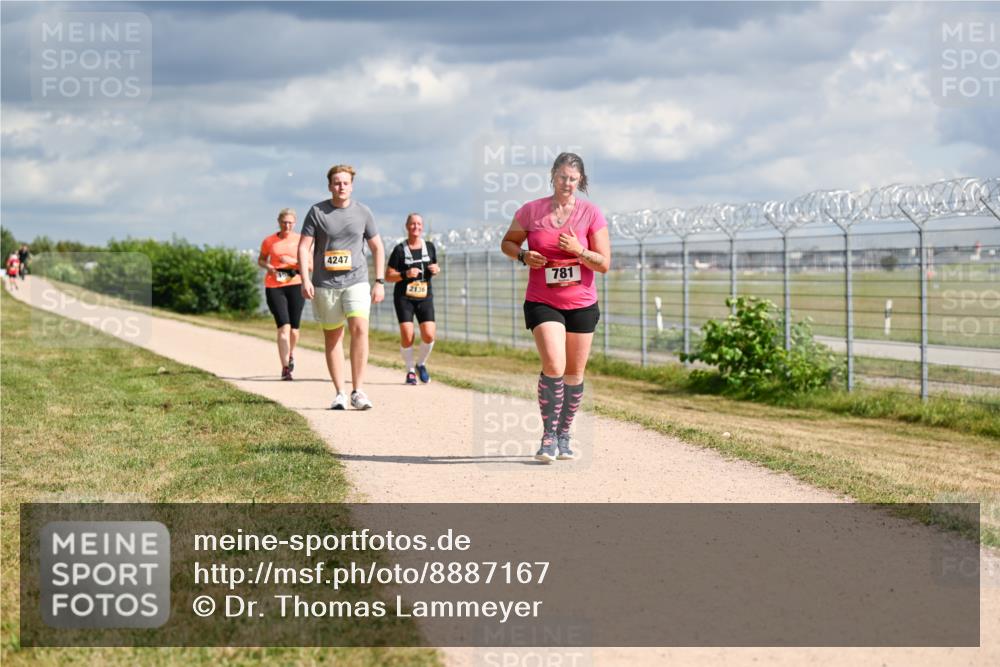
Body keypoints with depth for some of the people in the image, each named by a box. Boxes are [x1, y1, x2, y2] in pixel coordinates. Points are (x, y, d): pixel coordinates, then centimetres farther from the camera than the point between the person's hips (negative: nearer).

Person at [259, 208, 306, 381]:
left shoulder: (301, 240, 3)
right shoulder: (269, 241, 6)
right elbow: (260, 260, 20)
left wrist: (294, 261, -15)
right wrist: (268, 266, -3)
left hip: (296, 285, 1)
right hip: (274, 287, -1)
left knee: (294, 327, 7)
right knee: (283, 326, -13)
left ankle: (291, 354, 40)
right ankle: (285, 368, -14)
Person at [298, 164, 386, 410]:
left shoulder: (363, 212, 5)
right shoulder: (317, 212, 1)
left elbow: (377, 247, 12)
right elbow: (304, 247, -1)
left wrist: (379, 282, 5)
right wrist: (305, 279, -13)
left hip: (356, 281, 0)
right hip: (325, 284, 0)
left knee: (360, 328, -18)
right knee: (332, 336, 4)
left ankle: (358, 391, -16)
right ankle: (340, 394, 13)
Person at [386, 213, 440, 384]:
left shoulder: (429, 247, 7)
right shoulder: (400, 249, -4)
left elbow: (434, 266, 21)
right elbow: (388, 276, -3)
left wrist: (436, 270, -3)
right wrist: (406, 274, -19)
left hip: (425, 297, 3)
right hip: (404, 298, -3)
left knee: (429, 335, -11)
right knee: (407, 336, -14)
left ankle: (421, 364, 17)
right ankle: (410, 370, 8)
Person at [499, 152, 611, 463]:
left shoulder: (591, 214, -3)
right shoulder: (531, 211, -2)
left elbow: (604, 263, -4)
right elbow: (507, 242, 12)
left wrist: (578, 250, -21)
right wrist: (523, 256, -9)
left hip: (582, 305, 2)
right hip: (542, 302, -2)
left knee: (574, 373, 8)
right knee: (554, 367, -18)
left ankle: (564, 435, 22)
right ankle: (548, 436, -10)